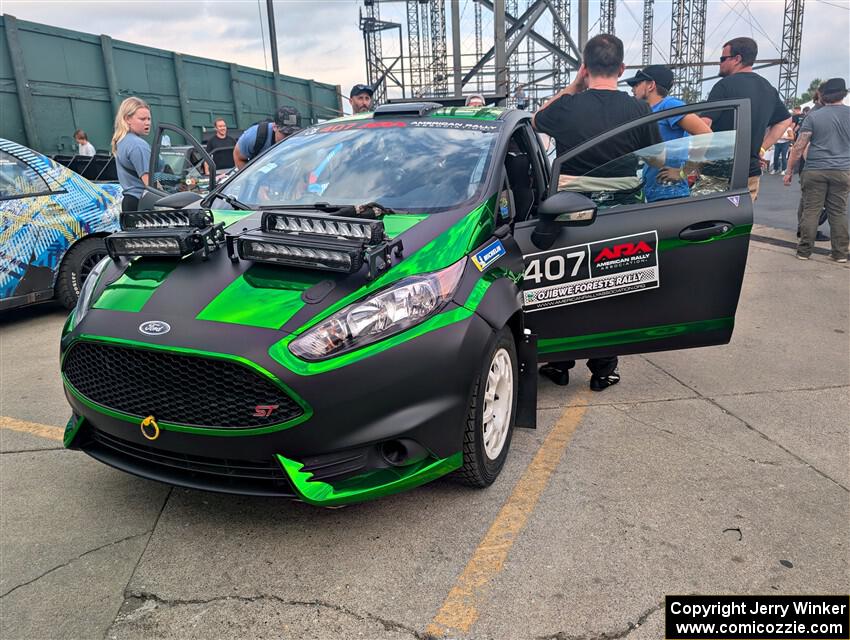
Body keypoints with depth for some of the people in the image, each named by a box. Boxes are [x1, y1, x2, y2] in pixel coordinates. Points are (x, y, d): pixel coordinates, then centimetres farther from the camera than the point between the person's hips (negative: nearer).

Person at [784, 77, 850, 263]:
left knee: (810, 210, 3)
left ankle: (804, 250, 5)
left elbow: (799, 146, -6)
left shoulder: (813, 116, -3)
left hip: (815, 171, -2)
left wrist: (789, 170, 0)